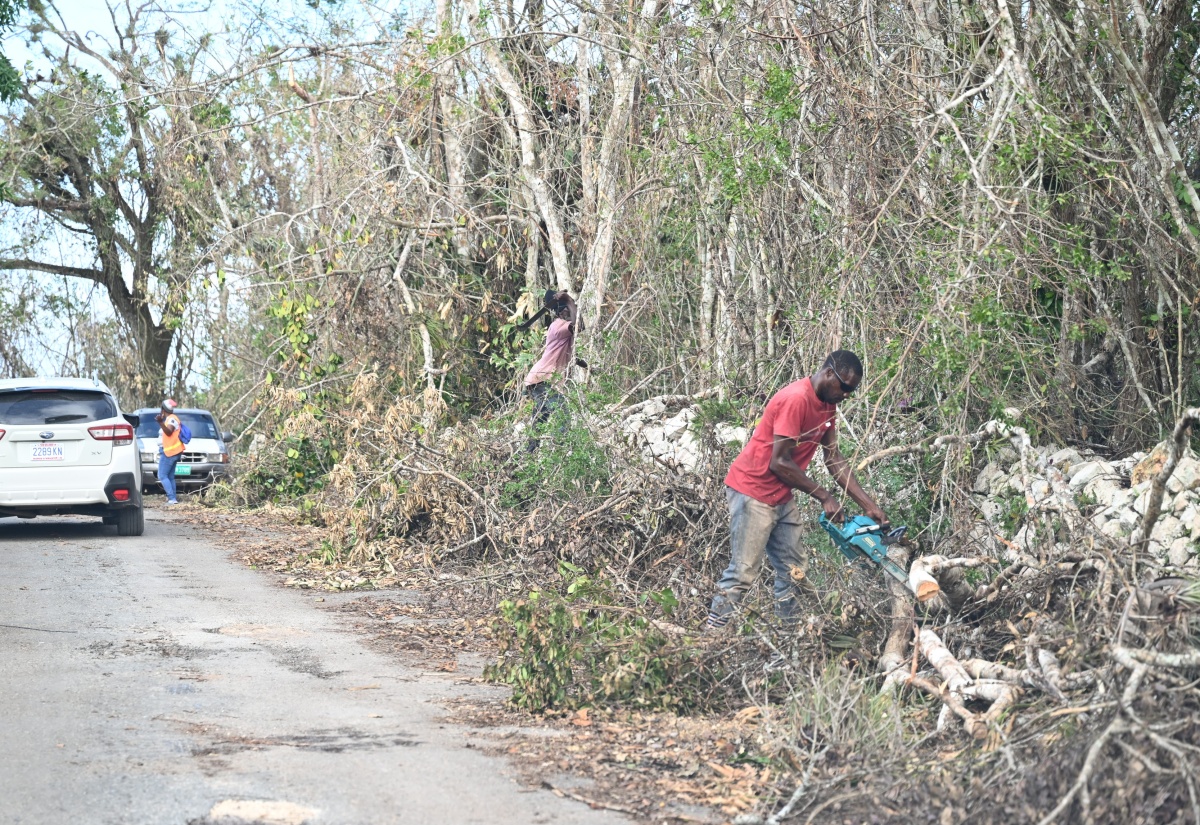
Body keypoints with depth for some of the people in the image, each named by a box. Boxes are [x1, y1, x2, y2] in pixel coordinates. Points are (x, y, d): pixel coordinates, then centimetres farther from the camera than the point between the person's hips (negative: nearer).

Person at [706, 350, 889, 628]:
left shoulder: (827, 406, 6)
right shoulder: (796, 399, -23)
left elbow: (834, 459, 7)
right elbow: (779, 463, -23)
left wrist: (869, 505, 0)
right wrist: (825, 498, -17)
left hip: (781, 498, 10)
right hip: (752, 492, -10)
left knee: (793, 573, 7)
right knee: (744, 571, -11)